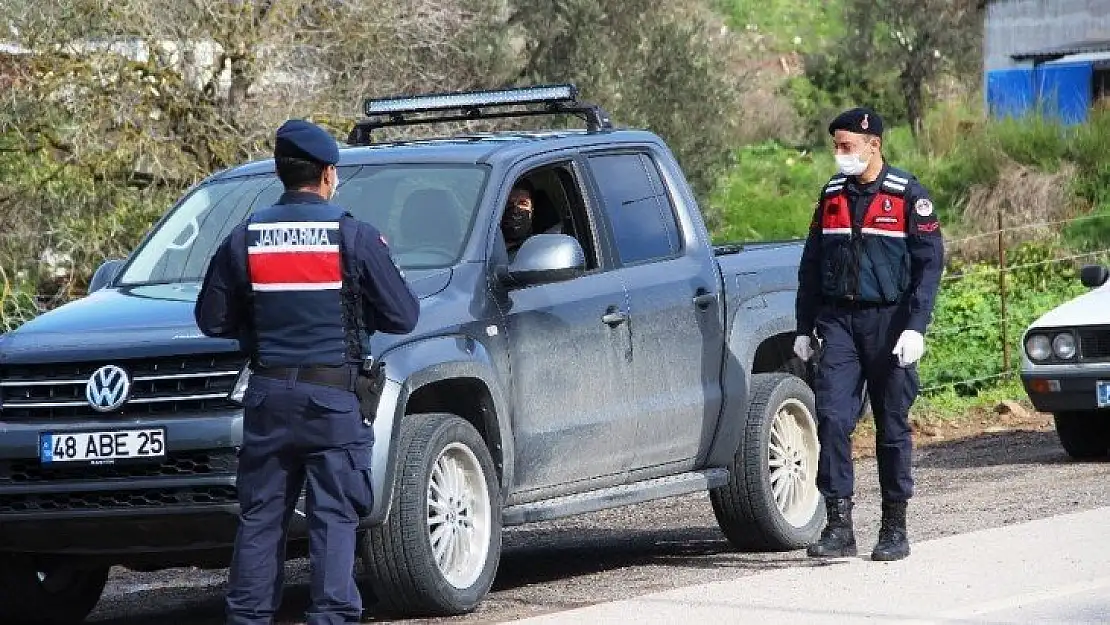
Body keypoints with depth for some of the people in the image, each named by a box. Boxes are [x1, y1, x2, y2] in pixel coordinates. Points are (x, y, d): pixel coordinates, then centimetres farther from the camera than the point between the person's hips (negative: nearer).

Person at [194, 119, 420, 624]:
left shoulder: (245, 239, 5)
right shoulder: (354, 237, -4)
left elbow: (212, 319, 9)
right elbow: (403, 315, 0)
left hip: (267, 393, 3)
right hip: (332, 393, -3)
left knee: (259, 515, 9)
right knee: (334, 516, -2)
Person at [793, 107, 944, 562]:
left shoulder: (908, 196, -3)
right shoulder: (832, 196, 11)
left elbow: (929, 263, -6)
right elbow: (811, 264, 17)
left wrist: (915, 327, -14)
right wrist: (804, 328, 13)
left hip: (888, 320, -3)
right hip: (837, 321, 3)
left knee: (892, 426, 3)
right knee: (831, 418, -10)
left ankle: (895, 529, 12)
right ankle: (839, 526, -11)